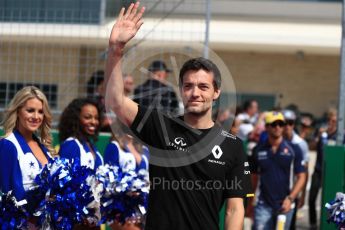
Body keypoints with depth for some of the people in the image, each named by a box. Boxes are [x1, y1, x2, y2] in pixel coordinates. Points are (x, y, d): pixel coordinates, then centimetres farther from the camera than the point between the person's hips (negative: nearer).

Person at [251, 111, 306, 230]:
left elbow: (301, 177, -1)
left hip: (285, 205, 0)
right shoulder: (258, 150, 4)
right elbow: (253, 176, 11)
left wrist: (290, 198, -13)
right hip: (263, 205, 0)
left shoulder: (294, 150, 0)